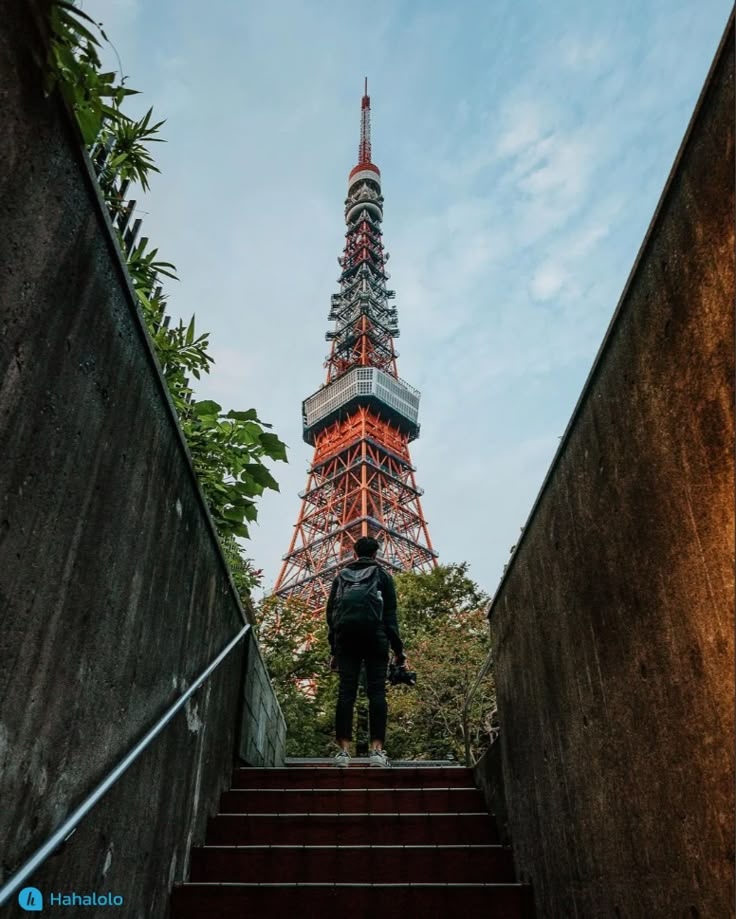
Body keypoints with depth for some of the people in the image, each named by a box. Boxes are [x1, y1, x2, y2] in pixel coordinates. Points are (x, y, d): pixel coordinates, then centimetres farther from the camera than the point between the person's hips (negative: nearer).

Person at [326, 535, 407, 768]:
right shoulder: (383, 576, 13)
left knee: (346, 691, -2)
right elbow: (390, 615, 5)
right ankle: (377, 749, -10)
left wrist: (334, 650, 17)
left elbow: (330, 613, 15)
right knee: (376, 691, -3)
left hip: (345, 637, 2)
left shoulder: (341, 576, 20)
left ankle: (344, 750, -7)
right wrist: (398, 650, 5)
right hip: (375, 636, -2)